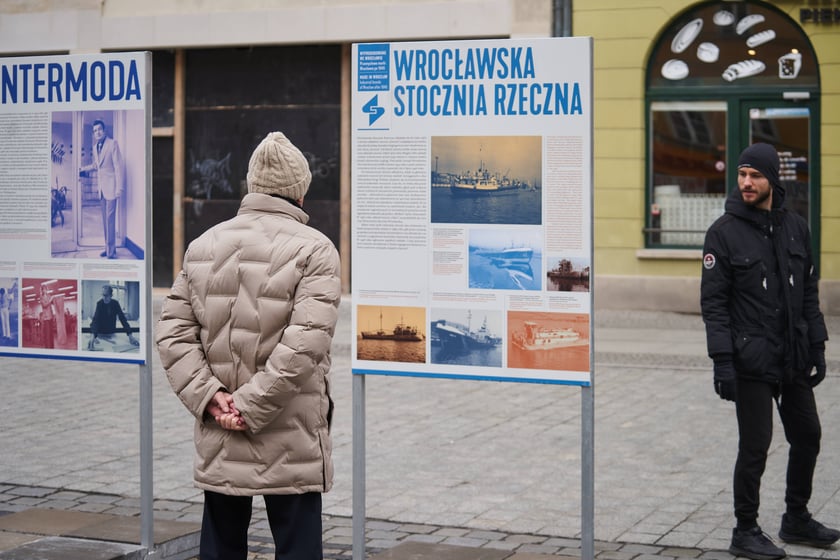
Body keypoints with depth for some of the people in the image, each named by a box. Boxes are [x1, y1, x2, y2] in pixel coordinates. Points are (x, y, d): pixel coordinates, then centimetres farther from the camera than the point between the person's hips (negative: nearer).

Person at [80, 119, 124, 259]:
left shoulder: (112, 144, -8)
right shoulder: (95, 147, 13)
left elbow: (119, 166, -12)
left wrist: (119, 188, -16)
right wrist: (82, 169, 15)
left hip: (111, 187, -7)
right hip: (101, 188, 7)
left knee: (110, 219, -10)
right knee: (105, 220, 10)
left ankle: (111, 251, -9)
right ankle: (108, 248, 16)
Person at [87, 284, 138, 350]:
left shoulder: (115, 304, -8)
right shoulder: (99, 304, -17)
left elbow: (123, 319, -11)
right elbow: (95, 320, -29)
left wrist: (130, 335, -23)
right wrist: (92, 336, -47)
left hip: (112, 334, 3)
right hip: (100, 334, -3)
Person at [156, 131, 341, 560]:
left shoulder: (203, 246, 7)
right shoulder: (313, 249, -9)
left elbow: (173, 332, 2)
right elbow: (305, 342, -19)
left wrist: (210, 397, -5)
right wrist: (252, 407, -15)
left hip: (218, 444, 5)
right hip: (290, 444, -5)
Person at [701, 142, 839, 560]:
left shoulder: (795, 227, 7)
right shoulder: (724, 232, -7)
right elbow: (713, 302, -10)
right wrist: (722, 360, -16)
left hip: (794, 360, 6)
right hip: (751, 361, -5)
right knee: (755, 446, -2)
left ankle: (796, 519, 31)